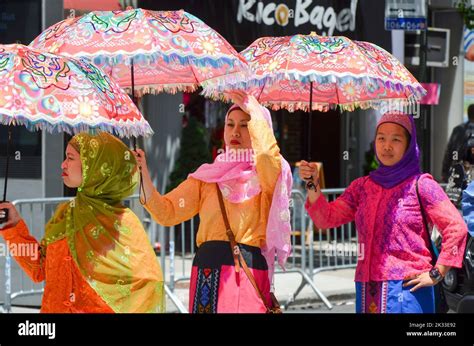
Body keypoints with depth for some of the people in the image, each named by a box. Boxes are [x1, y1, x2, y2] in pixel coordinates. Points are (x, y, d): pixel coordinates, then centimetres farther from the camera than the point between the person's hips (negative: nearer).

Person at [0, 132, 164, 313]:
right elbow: (40, 271, 5)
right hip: (56, 309, 5)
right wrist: (15, 226, -1)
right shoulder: (64, 213, 3)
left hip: (98, 309, -5)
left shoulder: (123, 222, -14)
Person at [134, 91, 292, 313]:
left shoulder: (265, 177, 5)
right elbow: (166, 213, 6)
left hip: (247, 272, -3)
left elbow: (268, 155, -20)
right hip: (206, 271, 3)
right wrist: (144, 175, -7)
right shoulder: (208, 176, 16)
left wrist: (253, 110, -10)